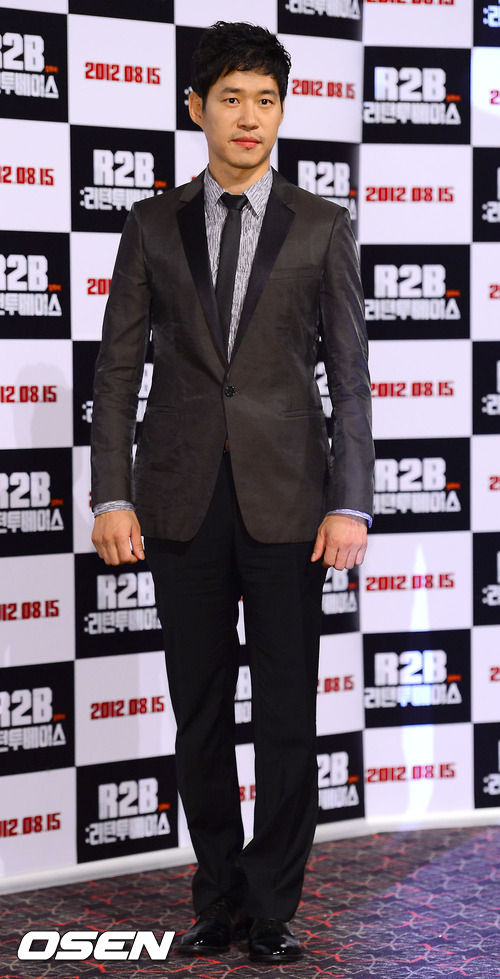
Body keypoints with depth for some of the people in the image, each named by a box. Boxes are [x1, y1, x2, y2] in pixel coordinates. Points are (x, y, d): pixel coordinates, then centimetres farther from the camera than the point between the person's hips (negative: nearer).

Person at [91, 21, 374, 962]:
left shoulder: (321, 227, 5)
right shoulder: (154, 226, 7)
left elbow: (350, 374, 3)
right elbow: (118, 367, 6)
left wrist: (351, 503, -6)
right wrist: (111, 495, -3)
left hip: (286, 495, -1)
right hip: (183, 495, 1)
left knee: (287, 711, 1)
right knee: (200, 711, 7)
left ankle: (272, 904, 13)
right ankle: (218, 895, 20)